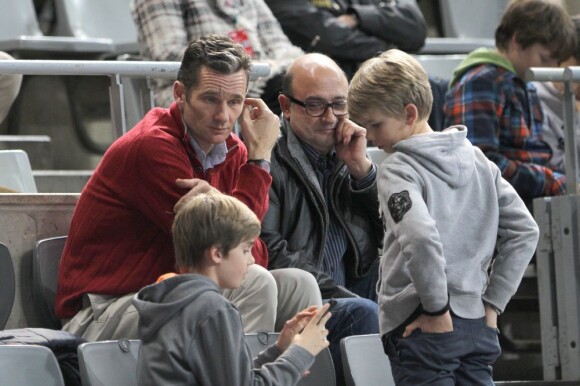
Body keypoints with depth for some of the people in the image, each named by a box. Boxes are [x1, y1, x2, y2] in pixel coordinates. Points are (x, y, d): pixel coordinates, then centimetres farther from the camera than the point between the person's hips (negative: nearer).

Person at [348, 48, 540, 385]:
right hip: (478, 326, 7)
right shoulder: (478, 161, 11)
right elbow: (525, 230, 10)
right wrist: (492, 303, 10)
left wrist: (437, 310, -17)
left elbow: (420, 237, -27)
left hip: (419, 325, -7)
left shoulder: (397, 171, -10)